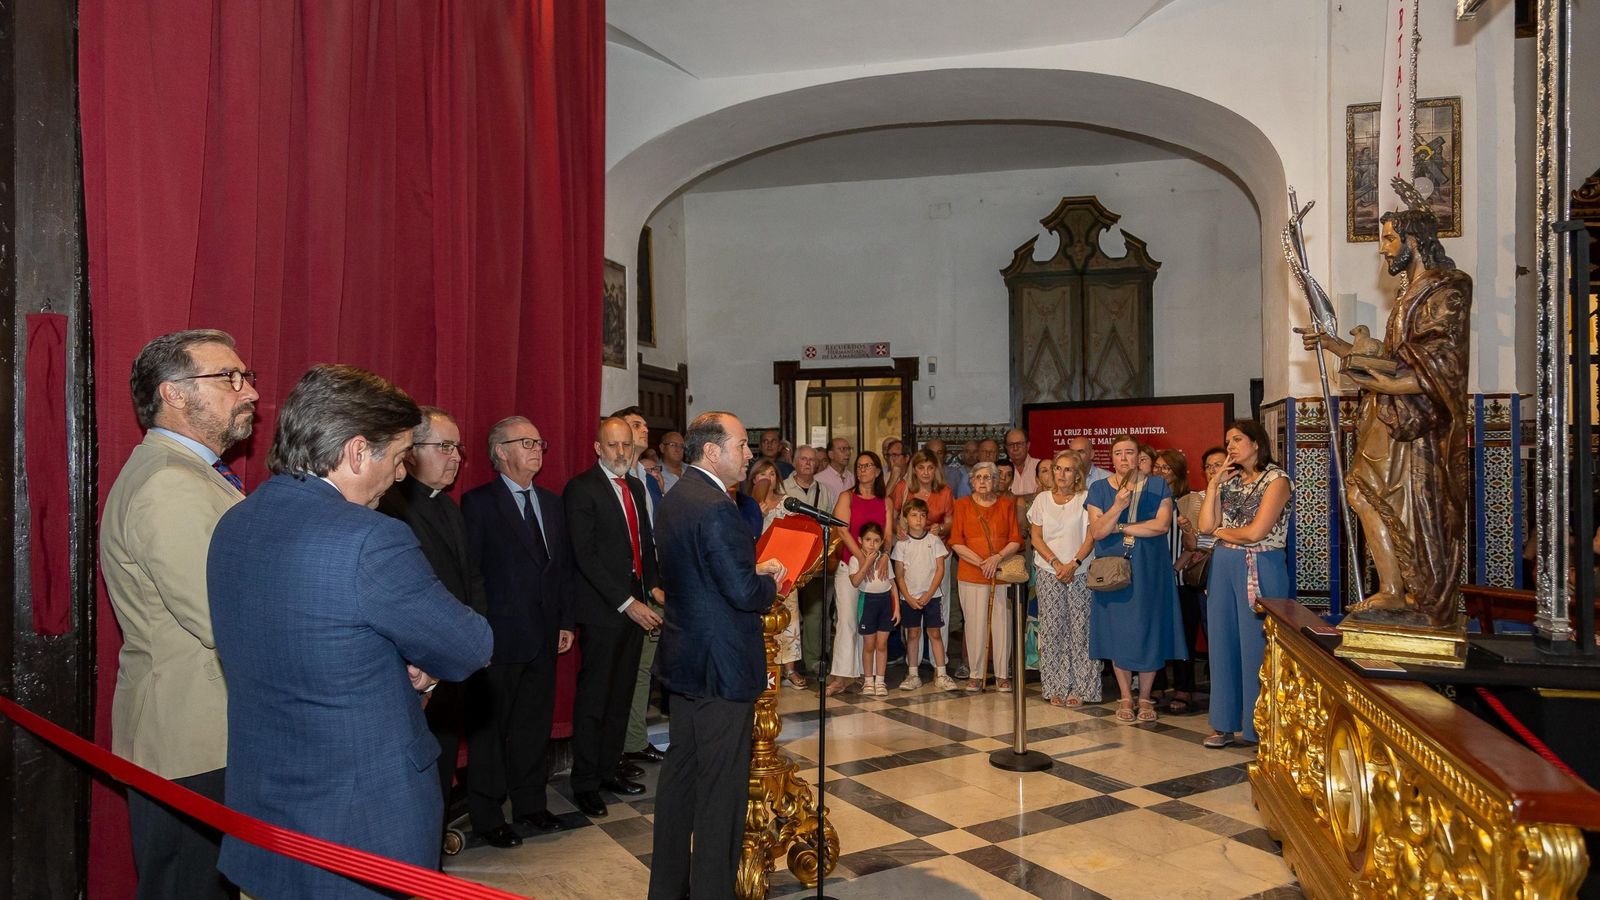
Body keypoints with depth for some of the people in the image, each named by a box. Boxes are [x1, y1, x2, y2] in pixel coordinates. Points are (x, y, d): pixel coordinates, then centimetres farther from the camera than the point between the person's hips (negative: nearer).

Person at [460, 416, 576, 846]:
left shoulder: (552, 504, 12)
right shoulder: (478, 503, -8)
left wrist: (566, 622, 10)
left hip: (543, 636, 6)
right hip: (499, 638, -6)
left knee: (535, 725, 15)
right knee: (489, 727, 7)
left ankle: (530, 802, 30)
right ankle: (487, 815, 20)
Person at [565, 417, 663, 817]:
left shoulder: (635, 487, 13)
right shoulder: (581, 488, -10)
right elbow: (585, 555, -16)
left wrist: (654, 587, 4)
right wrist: (627, 603, -18)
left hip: (636, 606, 7)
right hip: (602, 609, -7)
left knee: (622, 695, 13)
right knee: (593, 699, 1)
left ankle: (609, 769, 26)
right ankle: (585, 784, 12)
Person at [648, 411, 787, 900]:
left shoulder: (675, 498, 9)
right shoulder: (716, 508, -22)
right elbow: (744, 593, -24)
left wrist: (755, 571, 10)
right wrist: (771, 583, -4)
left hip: (683, 659, 10)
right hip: (722, 667, -10)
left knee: (680, 773, 19)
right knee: (723, 787, 2)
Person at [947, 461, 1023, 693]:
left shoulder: (1007, 504, 9)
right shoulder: (963, 504, 7)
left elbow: (1016, 540, 4)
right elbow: (956, 543, 1)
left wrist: (997, 558, -13)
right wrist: (981, 562, -10)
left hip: (1003, 572, 1)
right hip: (971, 575, 0)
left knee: (1002, 624, 1)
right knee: (975, 624, -1)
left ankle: (1002, 675, 11)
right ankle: (976, 675, 9)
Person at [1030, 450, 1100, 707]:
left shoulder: (1086, 498, 1)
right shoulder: (1042, 499, 8)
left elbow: (1091, 537, -3)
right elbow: (1036, 537, 4)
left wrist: (1074, 564, -14)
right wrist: (1056, 563, -8)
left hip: (1080, 572, -2)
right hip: (1048, 571, 2)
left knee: (1080, 628, -2)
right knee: (1052, 629, 2)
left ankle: (1080, 688, 6)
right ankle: (1056, 688, 9)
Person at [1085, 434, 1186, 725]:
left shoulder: (1157, 486, 2)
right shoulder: (1099, 489, 4)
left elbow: (1162, 525, -12)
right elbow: (1097, 532, -7)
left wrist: (1119, 527, -10)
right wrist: (1118, 506, -22)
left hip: (1149, 570, -1)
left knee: (1147, 632, 2)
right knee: (1118, 633, 3)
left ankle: (1145, 698, 15)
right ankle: (1125, 698, 15)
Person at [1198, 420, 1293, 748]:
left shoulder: (1276, 480, -7)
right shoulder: (1229, 480, 13)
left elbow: (1255, 533, -17)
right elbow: (1206, 526, 3)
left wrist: (1222, 532, 0)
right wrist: (1214, 484, -1)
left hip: (1260, 569, -6)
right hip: (1223, 567, 6)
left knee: (1257, 646, 0)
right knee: (1224, 643, 9)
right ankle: (1226, 723, 19)